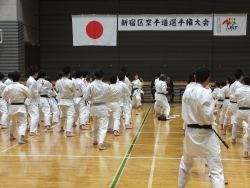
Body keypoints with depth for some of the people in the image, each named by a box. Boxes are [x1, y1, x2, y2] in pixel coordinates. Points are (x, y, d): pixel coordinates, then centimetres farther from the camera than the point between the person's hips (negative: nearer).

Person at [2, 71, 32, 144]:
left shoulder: (8, 87, -6)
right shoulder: (22, 87, -15)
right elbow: (30, 95, -7)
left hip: (12, 106, 4)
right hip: (20, 107, -4)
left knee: (13, 122, 26)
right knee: (23, 123, -3)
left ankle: (11, 136, 42)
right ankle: (20, 139, -20)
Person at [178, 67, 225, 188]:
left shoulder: (187, 92, 2)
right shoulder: (205, 93, -17)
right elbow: (208, 117, -19)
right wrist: (213, 114, -1)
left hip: (190, 131, 7)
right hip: (205, 134, -7)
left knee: (186, 162, 27)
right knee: (216, 168, -5)